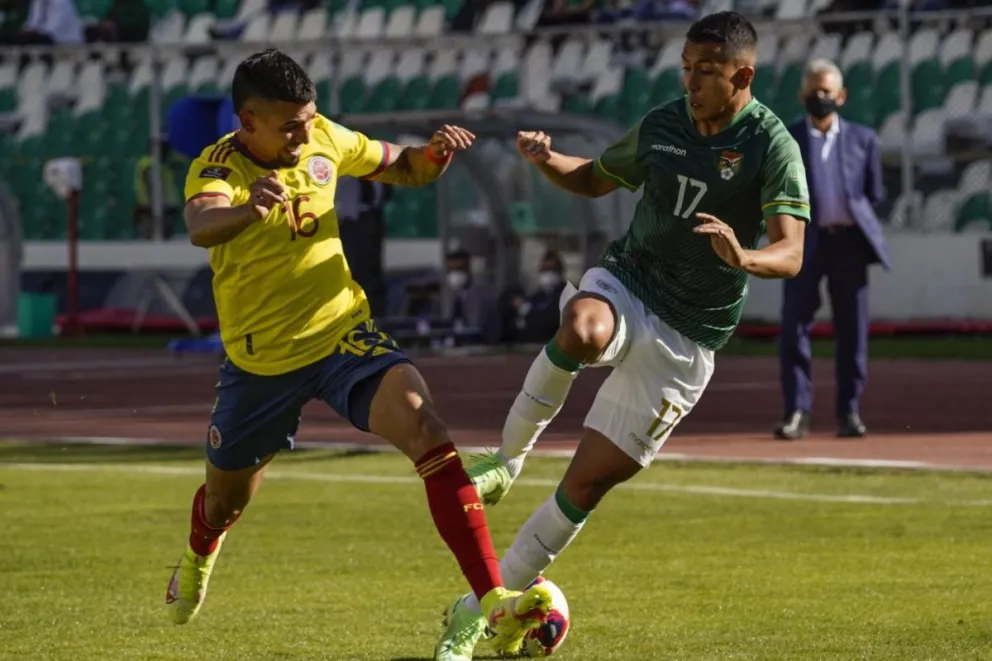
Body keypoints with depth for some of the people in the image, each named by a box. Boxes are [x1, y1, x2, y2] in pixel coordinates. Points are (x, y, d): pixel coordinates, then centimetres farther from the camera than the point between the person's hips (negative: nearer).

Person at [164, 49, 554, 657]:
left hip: (344, 334, 2)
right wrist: (248, 209, -69)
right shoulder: (216, 168, -21)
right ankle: (198, 561, 61)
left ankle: (496, 601, -32)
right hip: (261, 359, -2)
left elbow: (401, 169, 10)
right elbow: (201, 226, -45)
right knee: (227, 496, 20)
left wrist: (435, 154, -14)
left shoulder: (324, 140, -7)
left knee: (427, 430, -26)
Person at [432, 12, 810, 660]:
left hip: (686, 338, -2)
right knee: (581, 332, -38)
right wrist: (546, 159, -1)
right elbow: (595, 178, 21)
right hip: (623, 287, 2)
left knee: (588, 482, -4)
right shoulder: (662, 125, 3)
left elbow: (791, 254, -20)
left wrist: (744, 257, -43)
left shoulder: (771, 145, -11)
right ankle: (509, 457, -16)